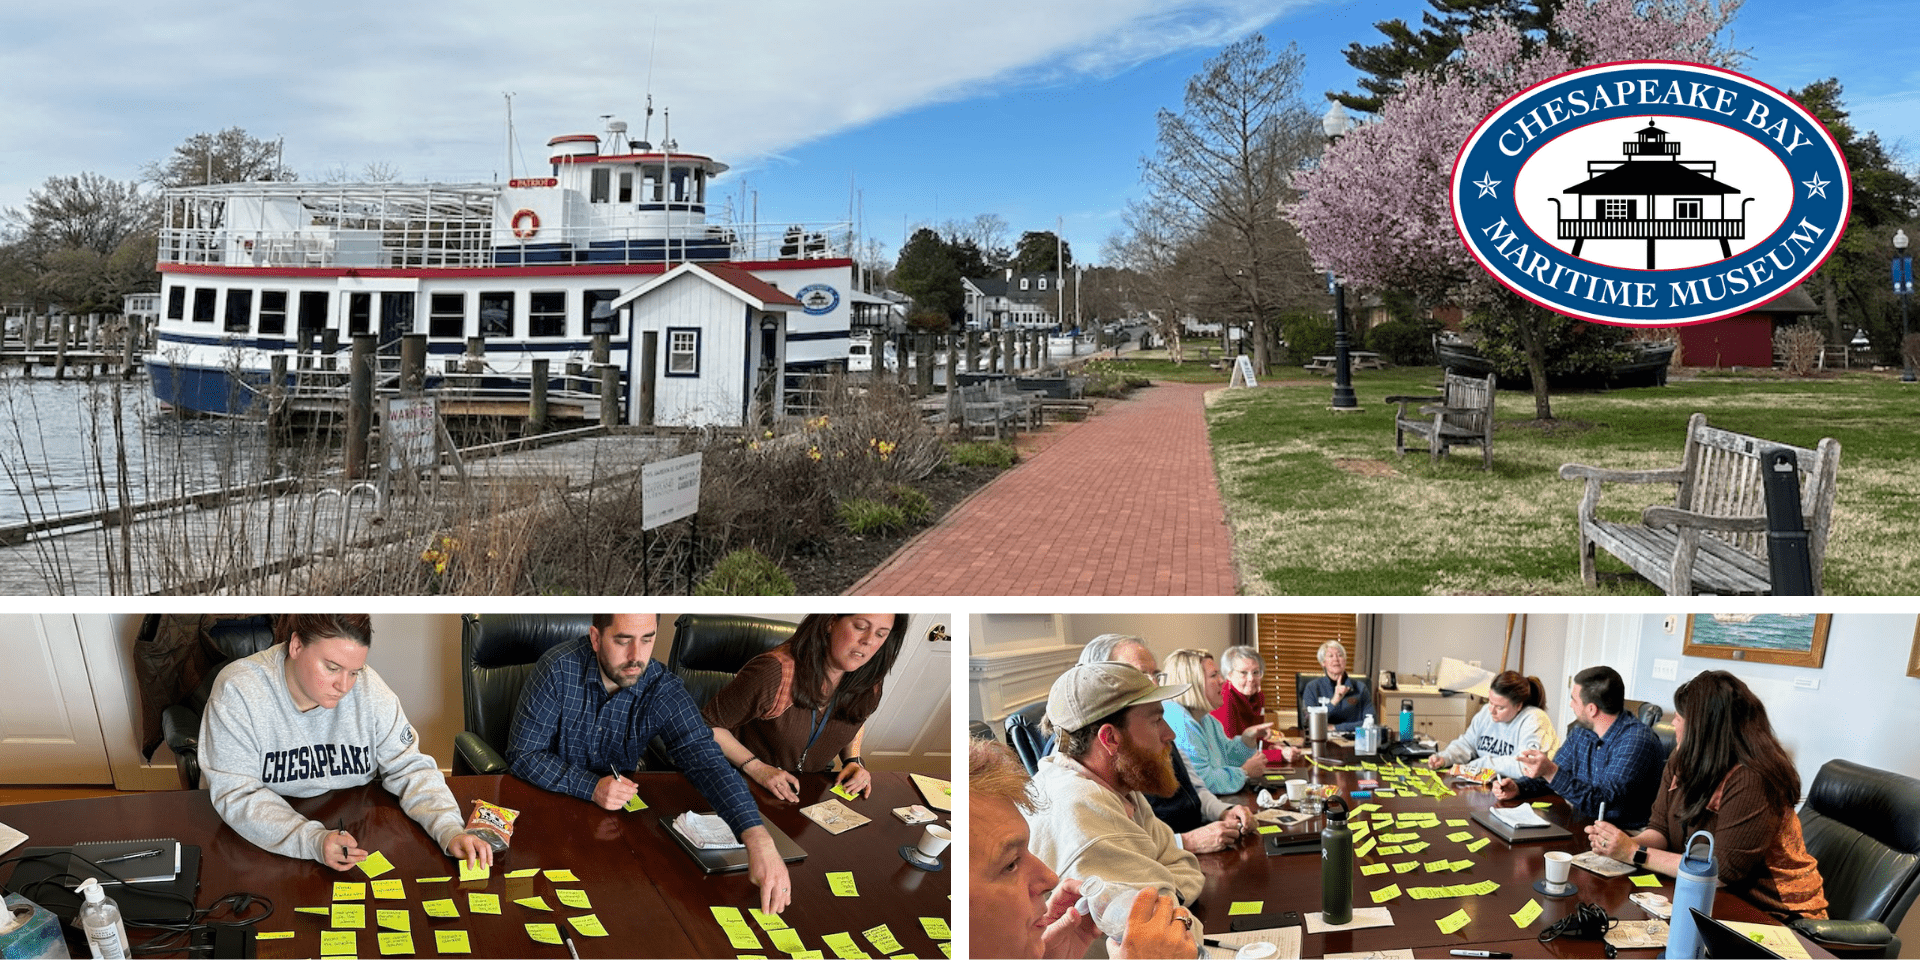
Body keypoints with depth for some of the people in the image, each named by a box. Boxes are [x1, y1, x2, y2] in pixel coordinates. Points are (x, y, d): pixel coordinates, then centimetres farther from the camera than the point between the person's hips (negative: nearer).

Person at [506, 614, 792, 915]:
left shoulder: (664, 691, -18)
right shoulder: (558, 670, -21)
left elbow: (706, 760, -30)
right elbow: (523, 755, -17)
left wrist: (758, 838, -45)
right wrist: (591, 787, -32)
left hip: (618, 809, 2)